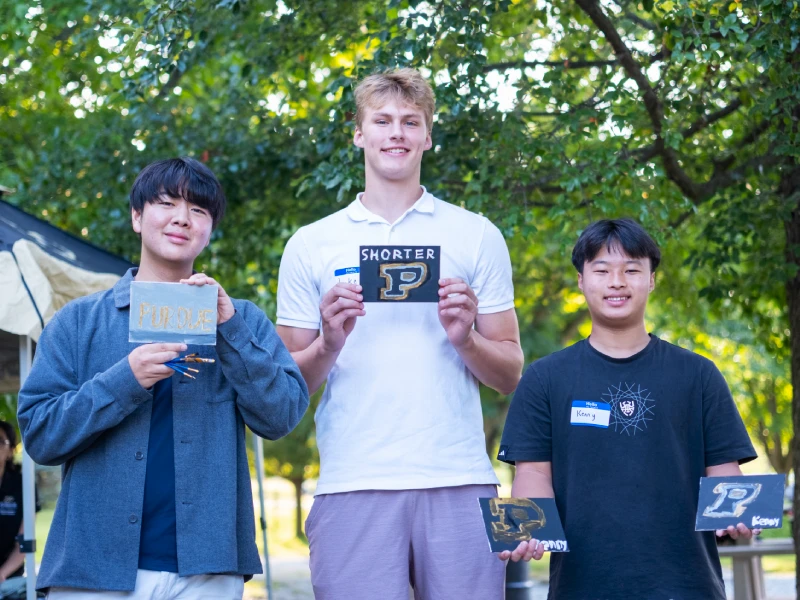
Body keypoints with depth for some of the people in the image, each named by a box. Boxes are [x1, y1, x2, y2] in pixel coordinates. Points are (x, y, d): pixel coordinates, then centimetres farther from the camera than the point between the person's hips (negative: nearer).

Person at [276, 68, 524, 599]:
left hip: (459, 482, 0)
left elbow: (510, 376, 11)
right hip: (352, 489, 0)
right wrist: (329, 344, -8)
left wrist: (464, 338, -8)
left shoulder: (476, 236, 12)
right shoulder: (311, 246, 12)